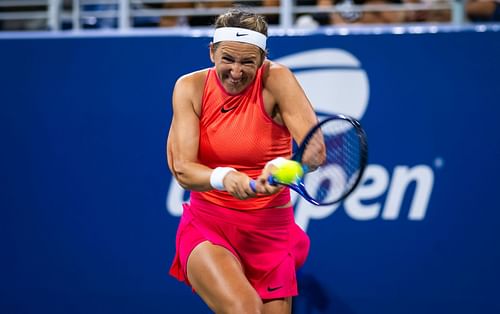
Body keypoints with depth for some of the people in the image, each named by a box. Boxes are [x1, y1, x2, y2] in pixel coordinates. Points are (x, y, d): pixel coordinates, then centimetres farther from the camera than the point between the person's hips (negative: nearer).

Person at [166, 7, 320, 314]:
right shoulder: (191, 87, -6)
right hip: (206, 224, -1)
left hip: (270, 231, 1)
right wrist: (224, 178, -34)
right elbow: (182, 168, -13)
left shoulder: (276, 80, -11)